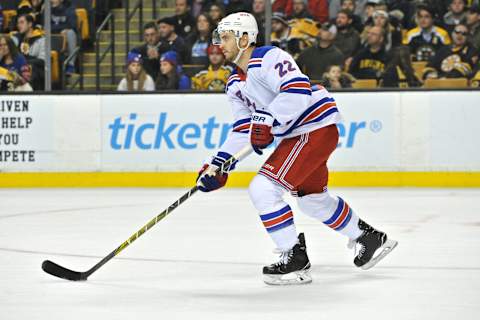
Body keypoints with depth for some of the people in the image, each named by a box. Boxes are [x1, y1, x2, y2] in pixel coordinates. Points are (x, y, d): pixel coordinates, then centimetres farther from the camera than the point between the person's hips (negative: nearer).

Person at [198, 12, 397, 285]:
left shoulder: (269, 58, -16)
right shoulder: (235, 84, 13)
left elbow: (297, 90, -30)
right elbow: (243, 129, 15)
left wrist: (266, 120, -34)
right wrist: (219, 165, 7)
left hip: (317, 128, -11)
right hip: (295, 136, 11)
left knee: (263, 188, -17)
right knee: (312, 198, 25)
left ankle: (296, 260, -10)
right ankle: (371, 237, 42)